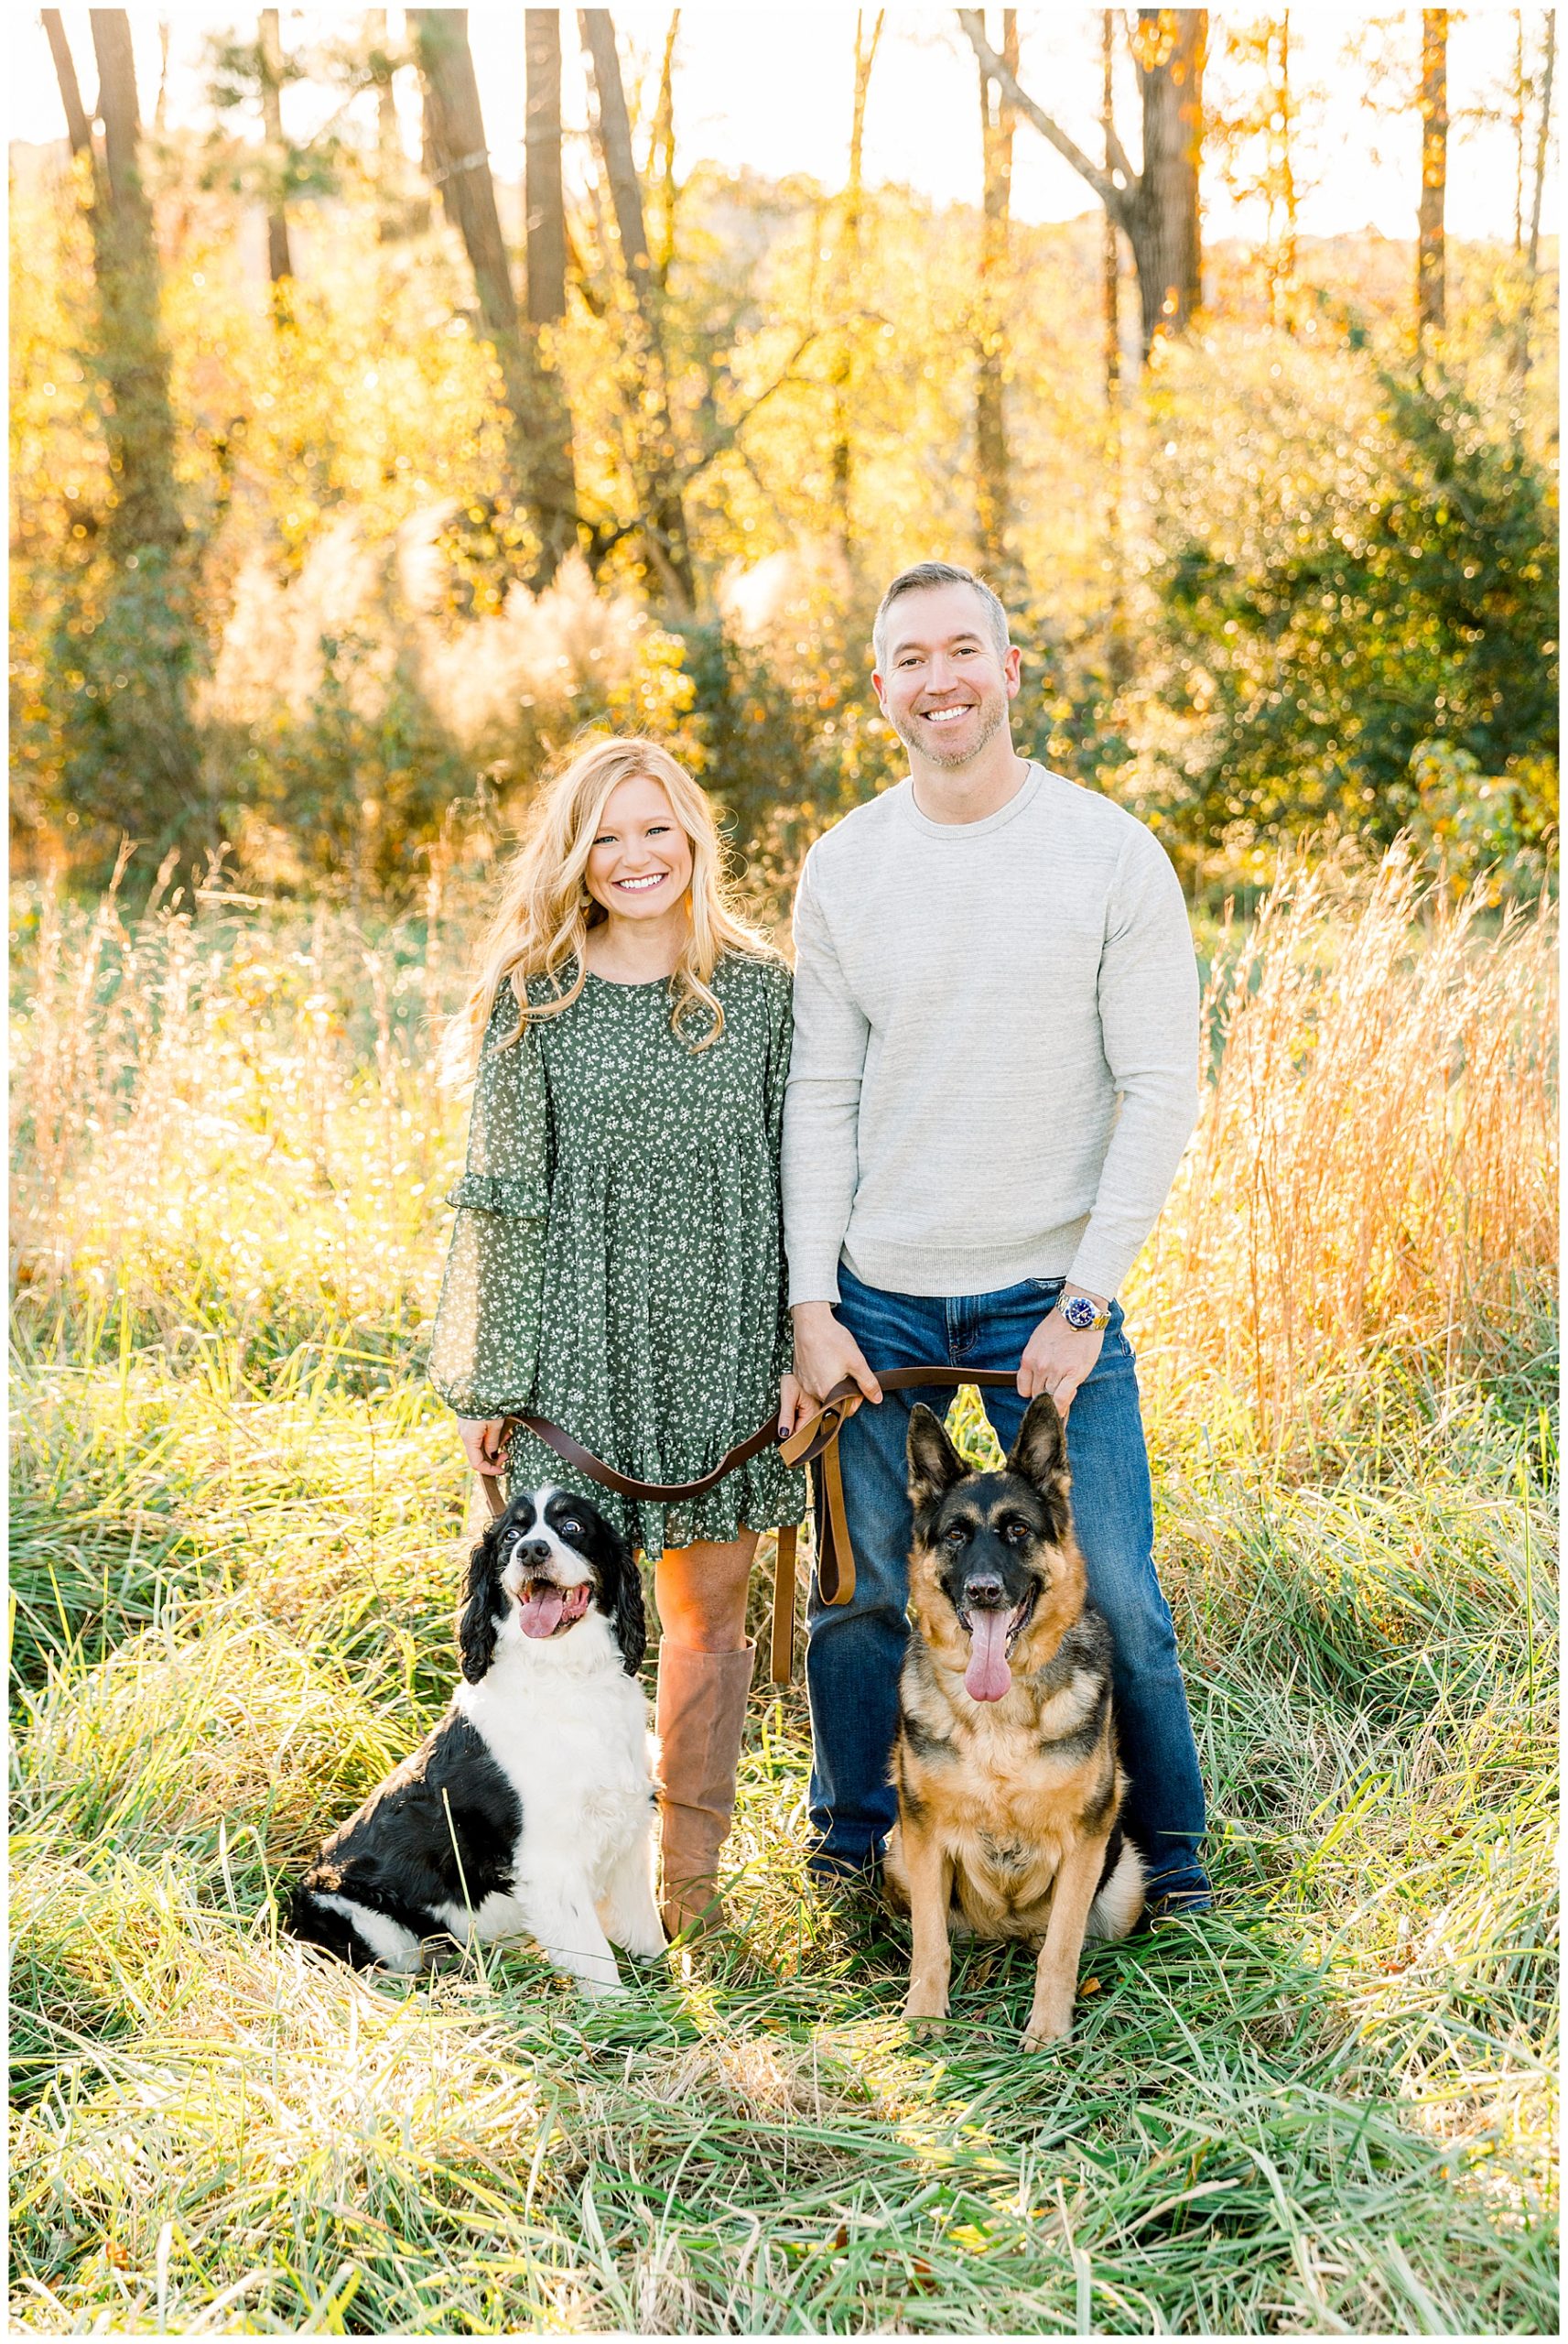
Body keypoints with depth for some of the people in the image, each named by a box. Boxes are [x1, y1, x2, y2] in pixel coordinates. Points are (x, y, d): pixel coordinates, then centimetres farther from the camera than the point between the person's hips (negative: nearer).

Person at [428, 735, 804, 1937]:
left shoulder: (759, 987, 4)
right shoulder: (534, 997, -1)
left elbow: (794, 1177, 8)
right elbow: (503, 1193, 0)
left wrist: (808, 1342, 4)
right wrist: (485, 1380, -2)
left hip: (722, 1341, 2)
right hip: (580, 1341, -2)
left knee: (710, 1602, 9)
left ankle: (693, 1869, 22)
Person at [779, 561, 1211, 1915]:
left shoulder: (1113, 854, -6)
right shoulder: (843, 866, 2)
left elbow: (1161, 1089, -6)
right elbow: (821, 1095, 4)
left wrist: (1087, 1299, -11)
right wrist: (810, 1307, -3)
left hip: (1051, 1292, -2)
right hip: (877, 1299, 2)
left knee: (1110, 1590, -1)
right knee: (862, 1589, 9)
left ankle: (1166, 1847, 21)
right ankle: (855, 1835, 31)